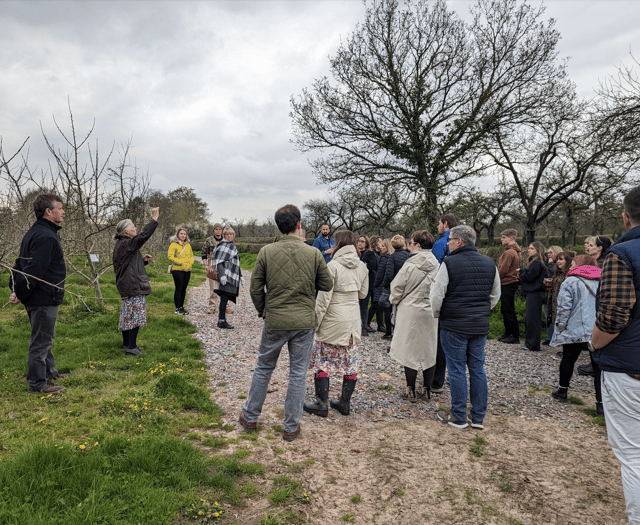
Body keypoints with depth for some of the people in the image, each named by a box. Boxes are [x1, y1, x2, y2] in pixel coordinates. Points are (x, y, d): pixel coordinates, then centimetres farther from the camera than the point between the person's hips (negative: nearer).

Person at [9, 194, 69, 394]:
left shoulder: (34, 232, 14)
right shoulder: (46, 237, -21)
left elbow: (21, 264, 17)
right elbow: (34, 270, -25)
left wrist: (16, 289, 15)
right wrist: (20, 294, -17)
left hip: (37, 299, 11)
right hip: (44, 299, -11)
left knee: (44, 337, 22)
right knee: (41, 340, -1)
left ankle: (48, 371, 38)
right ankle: (37, 383, 9)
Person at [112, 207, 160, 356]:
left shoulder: (122, 245, 17)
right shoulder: (126, 244, -15)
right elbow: (143, 236, -29)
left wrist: (142, 260, 10)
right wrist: (154, 220, -25)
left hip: (127, 286, 11)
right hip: (134, 287, -11)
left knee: (128, 314, 18)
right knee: (135, 314, -8)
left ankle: (126, 343, 29)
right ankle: (131, 347, -6)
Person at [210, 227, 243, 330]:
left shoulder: (232, 246, 23)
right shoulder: (223, 245, -5)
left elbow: (236, 264, 30)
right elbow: (219, 262, -14)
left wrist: (241, 276, 28)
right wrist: (222, 275, -25)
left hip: (232, 277, 9)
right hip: (226, 275, -9)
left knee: (225, 299, 10)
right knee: (224, 298, -10)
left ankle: (222, 320, 14)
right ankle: (222, 321, -9)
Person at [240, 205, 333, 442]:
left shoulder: (266, 252, -8)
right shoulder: (313, 254, -8)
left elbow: (255, 289, -3)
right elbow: (327, 285, 2)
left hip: (274, 322, 0)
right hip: (305, 323, 0)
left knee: (263, 369, 18)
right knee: (298, 374, 11)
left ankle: (250, 417, 33)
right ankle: (292, 427, 22)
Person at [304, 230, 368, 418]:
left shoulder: (333, 266, -14)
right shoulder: (362, 267, 3)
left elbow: (324, 296, -14)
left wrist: (316, 319, -7)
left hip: (333, 320, -6)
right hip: (354, 319, 6)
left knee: (322, 361, 5)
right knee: (350, 362, 12)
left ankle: (321, 405, 10)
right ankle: (345, 403, 22)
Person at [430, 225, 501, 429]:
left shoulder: (449, 263, -13)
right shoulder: (489, 263, 5)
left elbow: (436, 296, -10)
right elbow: (495, 295, 14)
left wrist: (437, 314, 8)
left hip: (454, 326, -5)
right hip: (480, 326, 5)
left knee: (457, 370, 5)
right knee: (477, 369, 13)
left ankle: (458, 417, 15)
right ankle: (478, 417, 21)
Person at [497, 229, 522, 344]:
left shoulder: (509, 252, -18)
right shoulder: (517, 251, 14)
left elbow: (503, 270, -18)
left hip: (507, 284, -10)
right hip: (512, 282, 10)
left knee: (509, 311, -4)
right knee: (504, 310, 15)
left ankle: (515, 336, 2)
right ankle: (508, 334, 22)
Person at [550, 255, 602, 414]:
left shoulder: (570, 282, -4)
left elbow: (564, 308, -11)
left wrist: (560, 327, -1)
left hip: (575, 331, -3)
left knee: (568, 360, 14)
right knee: (599, 365, 4)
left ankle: (562, 391, 29)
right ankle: (601, 403, 2)